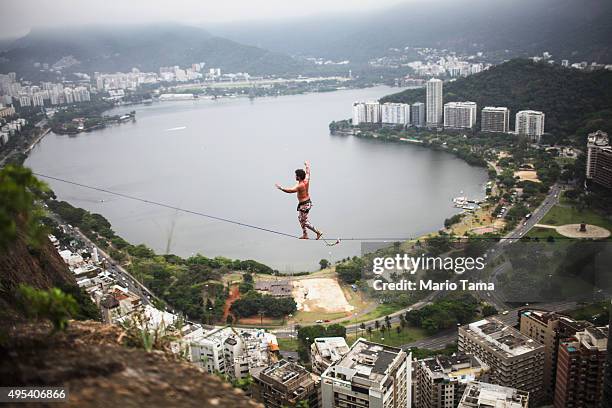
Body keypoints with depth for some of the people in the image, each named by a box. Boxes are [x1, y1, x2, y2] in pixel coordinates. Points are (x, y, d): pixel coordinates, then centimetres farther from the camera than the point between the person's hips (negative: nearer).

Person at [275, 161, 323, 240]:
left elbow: (290, 191, -40)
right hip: (308, 202, 9)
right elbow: (308, 173, 16)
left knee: (304, 221, 3)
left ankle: (318, 232, 4)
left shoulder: (299, 186, -27)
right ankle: (305, 234, 28)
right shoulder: (306, 181, -4)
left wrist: (281, 188, -38)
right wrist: (307, 166, 33)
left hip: (303, 205, -9)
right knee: (300, 218, 21)